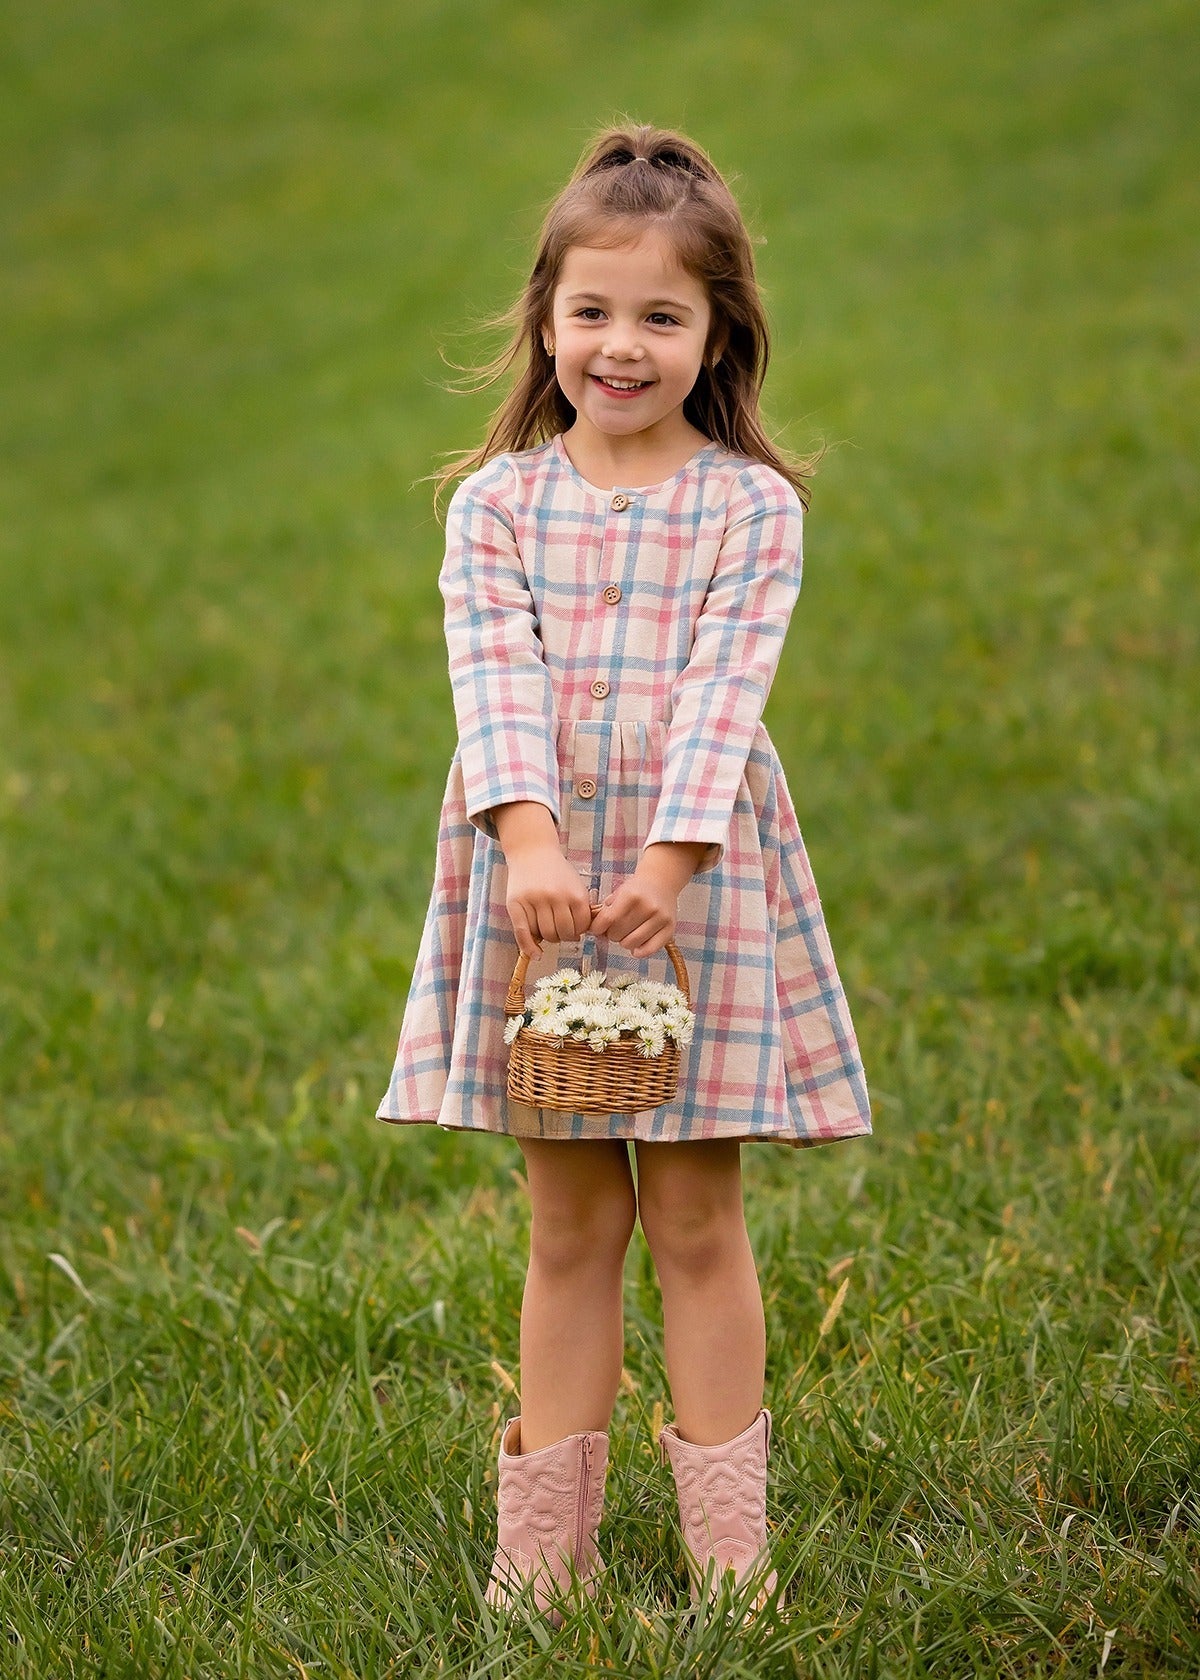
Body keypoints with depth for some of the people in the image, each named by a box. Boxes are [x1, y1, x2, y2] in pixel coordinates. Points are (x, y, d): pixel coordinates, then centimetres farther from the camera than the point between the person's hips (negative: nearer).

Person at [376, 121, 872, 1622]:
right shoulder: (497, 502, 3)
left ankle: (727, 1544, 14)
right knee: (568, 1225, 8)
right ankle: (545, 1544, 16)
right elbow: (498, 682, -9)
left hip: (699, 873, -1)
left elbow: (723, 693, -11)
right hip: (535, 876, 1)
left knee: (696, 1218, 4)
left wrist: (669, 857, -23)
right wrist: (532, 838, -24)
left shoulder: (750, 508, -1)